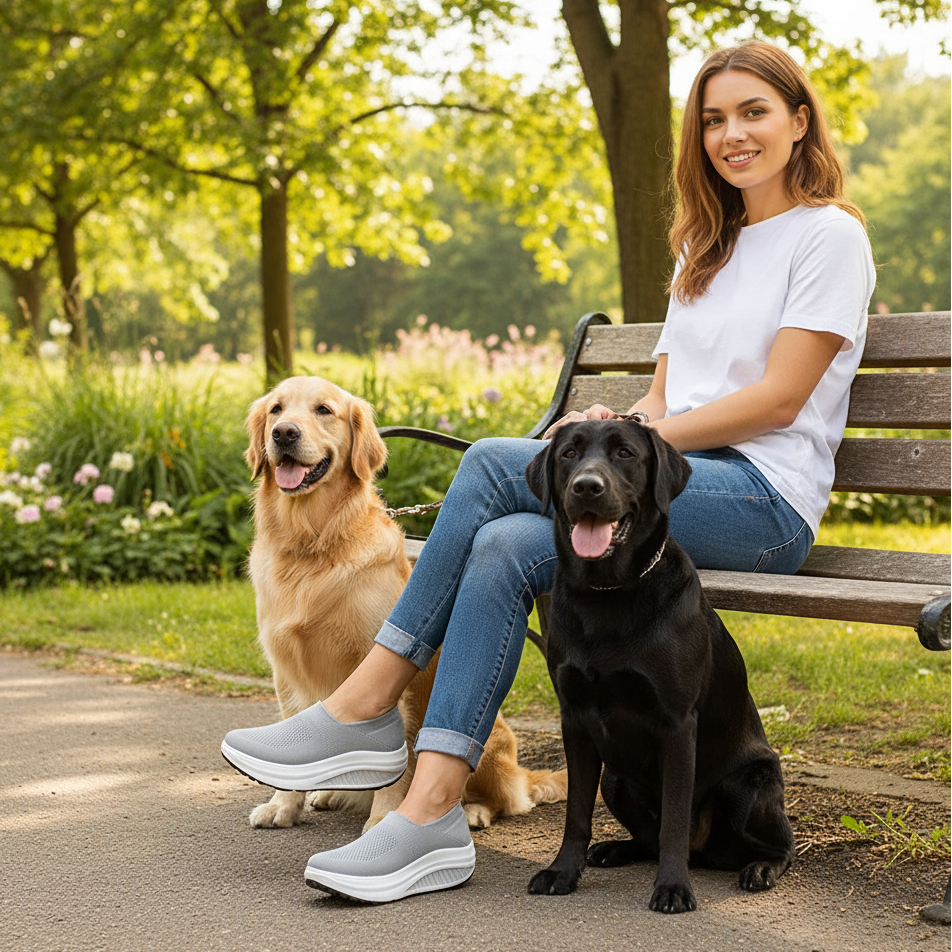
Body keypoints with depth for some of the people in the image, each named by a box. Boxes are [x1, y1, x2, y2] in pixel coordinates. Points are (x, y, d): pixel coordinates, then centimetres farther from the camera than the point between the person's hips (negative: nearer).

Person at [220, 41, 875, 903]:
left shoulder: (829, 233, 1)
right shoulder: (706, 247, 25)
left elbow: (779, 398, -9)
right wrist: (612, 427, -4)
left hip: (764, 499, -7)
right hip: (682, 481, 7)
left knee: (495, 463, -24)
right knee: (503, 549, -24)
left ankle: (367, 707, -18)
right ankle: (432, 813, -26)